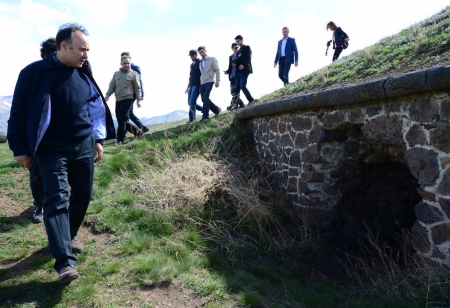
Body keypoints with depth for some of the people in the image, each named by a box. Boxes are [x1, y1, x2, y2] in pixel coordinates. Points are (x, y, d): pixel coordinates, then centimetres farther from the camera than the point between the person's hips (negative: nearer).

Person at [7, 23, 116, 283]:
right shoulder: (36, 73, -9)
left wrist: (98, 139, 13)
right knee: (57, 199, -9)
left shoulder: (83, 73, 7)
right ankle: (65, 261, -8)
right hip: (53, 150, -5)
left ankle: (70, 235, 35)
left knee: (82, 196, 11)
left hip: (84, 147, 6)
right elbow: (19, 112, -6)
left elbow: (96, 107, 16)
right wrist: (20, 148, -6)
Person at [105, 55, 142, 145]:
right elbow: (112, 85, 13)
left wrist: (139, 100, -4)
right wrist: (107, 95, -1)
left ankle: (120, 140, -6)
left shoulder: (134, 74, -1)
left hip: (128, 99, -6)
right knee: (119, 119, 7)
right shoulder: (116, 74, 13)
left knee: (122, 119, -11)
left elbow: (137, 88, 0)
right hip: (118, 100, 6)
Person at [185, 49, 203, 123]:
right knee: (190, 103, 6)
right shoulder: (192, 65, 22)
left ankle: (191, 119, -11)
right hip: (191, 86, 8)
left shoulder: (200, 63, -2)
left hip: (197, 85, -8)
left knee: (192, 102, -16)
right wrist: (187, 87, 21)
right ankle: (205, 110, 20)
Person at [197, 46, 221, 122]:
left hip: (209, 82, -6)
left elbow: (217, 70, 0)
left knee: (205, 98, -18)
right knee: (204, 99, 2)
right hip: (202, 83, 7)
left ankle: (205, 116, -18)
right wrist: (200, 82, 14)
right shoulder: (201, 62, 21)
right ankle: (217, 110, 19)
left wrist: (217, 81, -9)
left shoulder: (212, 59, 5)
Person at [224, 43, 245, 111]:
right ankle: (241, 104, 10)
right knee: (233, 91, 3)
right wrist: (227, 71, 1)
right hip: (232, 76, 6)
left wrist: (236, 65, -20)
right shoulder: (231, 57, 20)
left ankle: (234, 104, -13)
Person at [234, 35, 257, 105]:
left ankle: (251, 100, -8)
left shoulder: (247, 47, 5)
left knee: (242, 86, -18)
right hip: (239, 71, 7)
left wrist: (243, 65, -24)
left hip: (244, 70, -7)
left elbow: (248, 58, -9)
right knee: (237, 88, 0)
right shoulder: (239, 51, 27)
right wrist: (235, 64, 1)